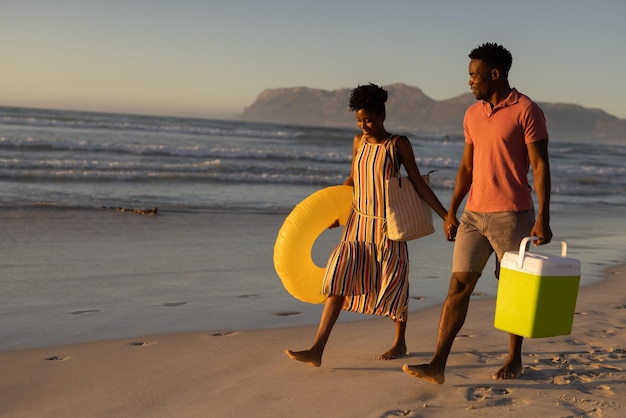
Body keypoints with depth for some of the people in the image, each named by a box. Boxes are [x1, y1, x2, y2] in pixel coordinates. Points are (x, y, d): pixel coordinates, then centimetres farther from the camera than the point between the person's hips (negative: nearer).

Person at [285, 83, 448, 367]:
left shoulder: (399, 144, -8)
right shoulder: (359, 141, 6)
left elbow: (418, 183, -6)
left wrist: (445, 216, -9)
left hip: (388, 227, -4)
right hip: (358, 223, 4)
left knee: (394, 283, 8)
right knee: (338, 279, -6)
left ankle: (400, 343, 31)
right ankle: (316, 350, -9)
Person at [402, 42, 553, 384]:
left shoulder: (526, 111, -7)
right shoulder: (472, 114, 12)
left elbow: (540, 167, -9)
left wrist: (543, 218, -15)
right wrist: (451, 212, 13)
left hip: (511, 215, -5)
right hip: (473, 215, 6)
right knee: (459, 285, -1)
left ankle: (514, 359, 25)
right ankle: (437, 365, -2)